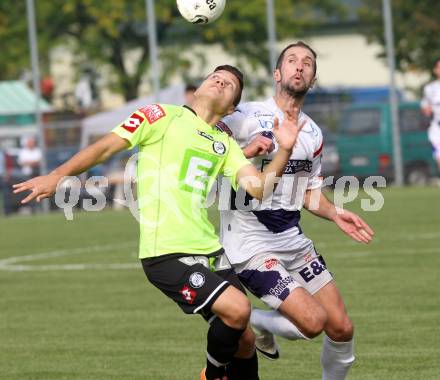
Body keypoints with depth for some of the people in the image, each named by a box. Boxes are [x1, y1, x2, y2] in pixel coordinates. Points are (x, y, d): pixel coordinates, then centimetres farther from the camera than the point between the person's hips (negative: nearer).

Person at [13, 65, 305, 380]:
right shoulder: (163, 116, 1)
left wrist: (284, 150, -11)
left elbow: (259, 187, 4)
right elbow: (105, 147, -3)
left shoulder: (225, 144, 16)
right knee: (237, 307, -22)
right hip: (167, 254, -7)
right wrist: (59, 175, -15)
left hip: (209, 250, 7)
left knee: (244, 339, 5)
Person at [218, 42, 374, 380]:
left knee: (342, 328, 2)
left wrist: (335, 213, 3)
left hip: (294, 240, 7)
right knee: (312, 321, -18)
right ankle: (251, 322, 10)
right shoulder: (247, 117, -10)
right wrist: (246, 152, -26)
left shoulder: (313, 134, 11)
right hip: (250, 245, -7)